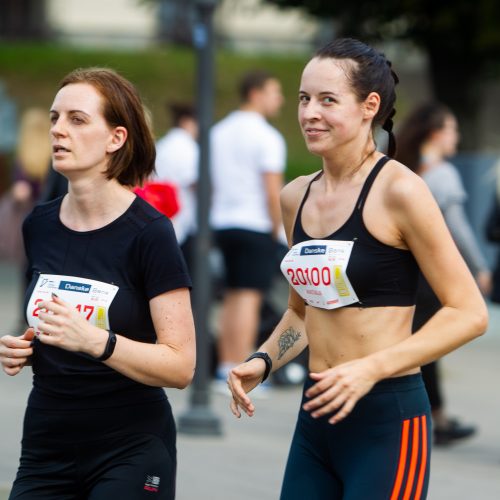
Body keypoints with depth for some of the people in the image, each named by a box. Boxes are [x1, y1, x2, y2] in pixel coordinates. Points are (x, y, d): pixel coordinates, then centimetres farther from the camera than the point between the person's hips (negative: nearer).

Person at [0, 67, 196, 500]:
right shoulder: (38, 226, 5)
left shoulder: (148, 233, -12)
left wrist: (93, 340, -27)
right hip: (45, 448, 5)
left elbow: (180, 366, -15)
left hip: (130, 451, -5)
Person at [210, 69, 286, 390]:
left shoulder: (219, 132, 13)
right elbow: (273, 192, -15)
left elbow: (208, 184, 15)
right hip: (256, 225, -7)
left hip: (223, 222, 7)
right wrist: (278, 231, -6)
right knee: (249, 298, -7)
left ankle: (226, 368, 12)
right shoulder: (267, 137, -10)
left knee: (232, 299, 12)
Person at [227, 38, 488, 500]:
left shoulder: (398, 190, -11)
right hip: (316, 418, 7)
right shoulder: (296, 197, 9)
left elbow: (468, 313, -11)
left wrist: (372, 367, -19)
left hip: (387, 420, -6)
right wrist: (263, 362, 5)